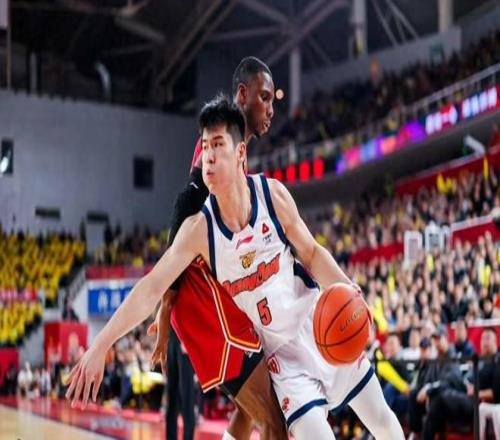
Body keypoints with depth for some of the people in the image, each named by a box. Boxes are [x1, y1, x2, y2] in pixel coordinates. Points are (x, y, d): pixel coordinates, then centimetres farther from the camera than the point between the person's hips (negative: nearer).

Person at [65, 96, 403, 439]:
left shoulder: (273, 194, -16)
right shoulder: (198, 229, -19)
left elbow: (311, 253, -3)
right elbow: (151, 288, -20)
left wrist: (344, 288, -21)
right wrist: (99, 347, -25)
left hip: (318, 322, 2)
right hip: (280, 349, -1)